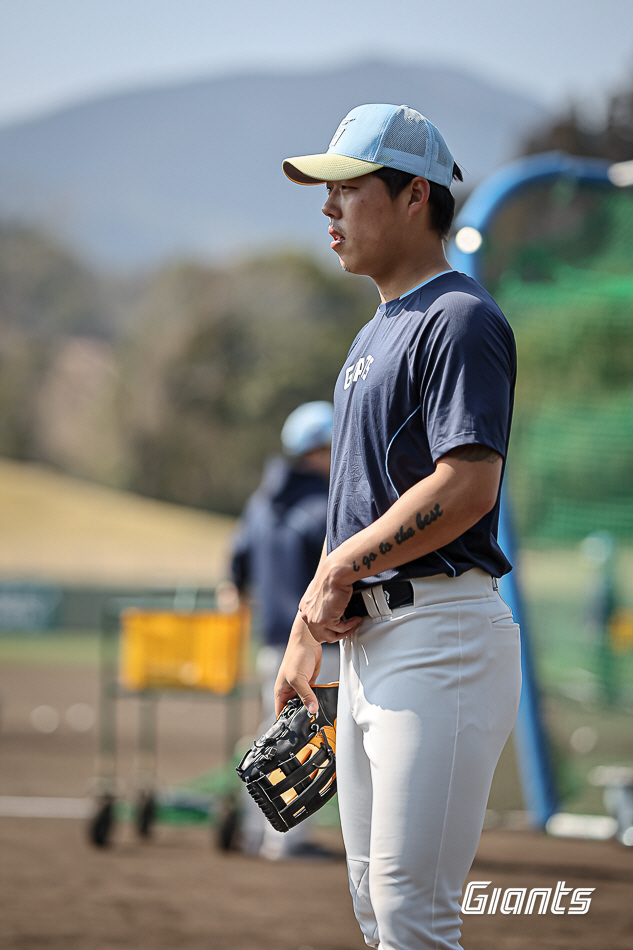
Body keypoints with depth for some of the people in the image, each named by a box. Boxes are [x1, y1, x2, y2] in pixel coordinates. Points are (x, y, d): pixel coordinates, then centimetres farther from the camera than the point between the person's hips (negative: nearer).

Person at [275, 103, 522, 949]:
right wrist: (307, 629, 18)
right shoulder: (374, 337, 20)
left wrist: (340, 569, -14)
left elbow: (467, 485, -22)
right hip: (367, 636, 10)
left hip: (438, 632, -10)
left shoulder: (461, 319, -11)